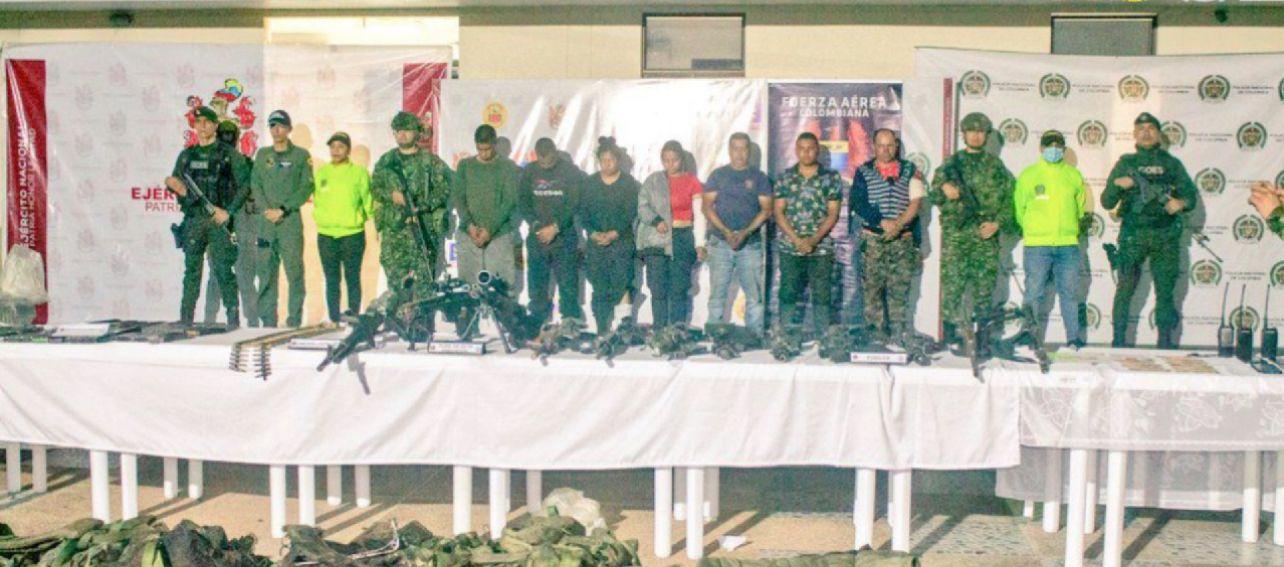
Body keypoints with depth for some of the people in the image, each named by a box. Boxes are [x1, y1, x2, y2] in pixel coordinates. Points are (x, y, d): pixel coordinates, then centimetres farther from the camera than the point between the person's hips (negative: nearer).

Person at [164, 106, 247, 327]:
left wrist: (229, 212, -9)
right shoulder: (186, 155, 14)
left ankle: (233, 319, 0)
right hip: (193, 221, 4)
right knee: (191, 271, 5)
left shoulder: (228, 154, 3)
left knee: (223, 270, -6)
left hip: (219, 220, -4)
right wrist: (177, 187, -5)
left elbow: (243, 186, 0)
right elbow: (175, 182, 20)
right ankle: (186, 320, 8)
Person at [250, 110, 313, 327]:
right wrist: (266, 209, -6)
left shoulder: (301, 155, 5)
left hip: (290, 220, -3)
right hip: (266, 221, 3)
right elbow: (255, 184, 11)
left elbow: (306, 187, -2)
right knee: (266, 271, 3)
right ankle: (268, 321, 7)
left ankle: (295, 320, -3)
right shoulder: (262, 154, 16)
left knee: (294, 270, -7)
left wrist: (283, 210, -10)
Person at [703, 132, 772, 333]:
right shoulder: (717, 175, 11)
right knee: (717, 294, -2)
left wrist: (746, 232, -11)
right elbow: (707, 207, 4)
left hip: (751, 243, 0)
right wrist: (726, 232, -10)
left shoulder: (759, 177, 10)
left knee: (754, 295, -4)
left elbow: (766, 210, 4)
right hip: (720, 243, 0)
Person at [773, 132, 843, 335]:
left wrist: (814, 239, -13)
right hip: (790, 248, 1)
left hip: (821, 248, -1)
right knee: (788, 295, 2)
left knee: (822, 296, 1)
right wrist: (797, 240, -10)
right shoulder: (785, 178, 7)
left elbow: (833, 213, 0)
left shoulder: (831, 177, 4)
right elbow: (779, 212, 2)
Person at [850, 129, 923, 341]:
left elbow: (916, 201, 1)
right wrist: (883, 222, -14)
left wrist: (899, 224, -13)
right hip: (872, 239, -1)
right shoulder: (863, 172, 7)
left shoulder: (910, 170, 10)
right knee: (872, 285, -2)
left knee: (900, 286, 0)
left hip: (903, 239, 1)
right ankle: (876, 330, 3)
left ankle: (899, 332, 4)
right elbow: (859, 203, -4)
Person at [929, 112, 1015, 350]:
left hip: (986, 234, 1)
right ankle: (951, 332, -1)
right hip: (955, 234, -1)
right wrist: (943, 189, -15)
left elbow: (1008, 199, 10)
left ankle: (983, 336, 8)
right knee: (952, 282, -6)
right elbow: (932, 196, 8)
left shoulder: (995, 165, 12)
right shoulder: (951, 163, 9)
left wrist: (998, 223, -5)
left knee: (986, 282, 2)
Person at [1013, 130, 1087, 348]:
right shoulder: (1028, 175, 4)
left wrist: (1071, 230, 12)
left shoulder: (1074, 176, 10)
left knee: (1070, 293, 4)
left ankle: (1074, 338, 9)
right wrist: (1031, 230, 7)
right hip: (1036, 246, -2)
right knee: (1034, 293, -1)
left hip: (1068, 245, 2)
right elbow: (1018, 209, 9)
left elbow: (1081, 208, 18)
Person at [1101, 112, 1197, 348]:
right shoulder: (1125, 163, 9)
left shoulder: (1172, 164, 13)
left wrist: (1181, 203, -11)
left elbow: (1190, 197, 12)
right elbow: (1107, 202, 6)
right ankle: (1119, 342, 1)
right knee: (1125, 289, -4)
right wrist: (1118, 185, -14)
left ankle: (1166, 342, 11)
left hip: (1165, 237, 1)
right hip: (1133, 235, -1)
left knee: (1165, 291, 4)